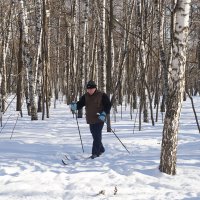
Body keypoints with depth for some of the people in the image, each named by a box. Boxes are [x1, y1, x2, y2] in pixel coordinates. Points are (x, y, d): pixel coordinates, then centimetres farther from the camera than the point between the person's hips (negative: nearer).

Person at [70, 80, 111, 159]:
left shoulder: (102, 95, -9)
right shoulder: (85, 96, 6)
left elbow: (108, 105, -7)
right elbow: (80, 104, 0)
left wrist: (104, 113, -20)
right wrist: (75, 106, -22)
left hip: (99, 119, -6)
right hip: (91, 120, 6)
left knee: (97, 136, -9)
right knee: (95, 136, 14)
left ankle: (95, 152, -6)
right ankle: (101, 149, 31)